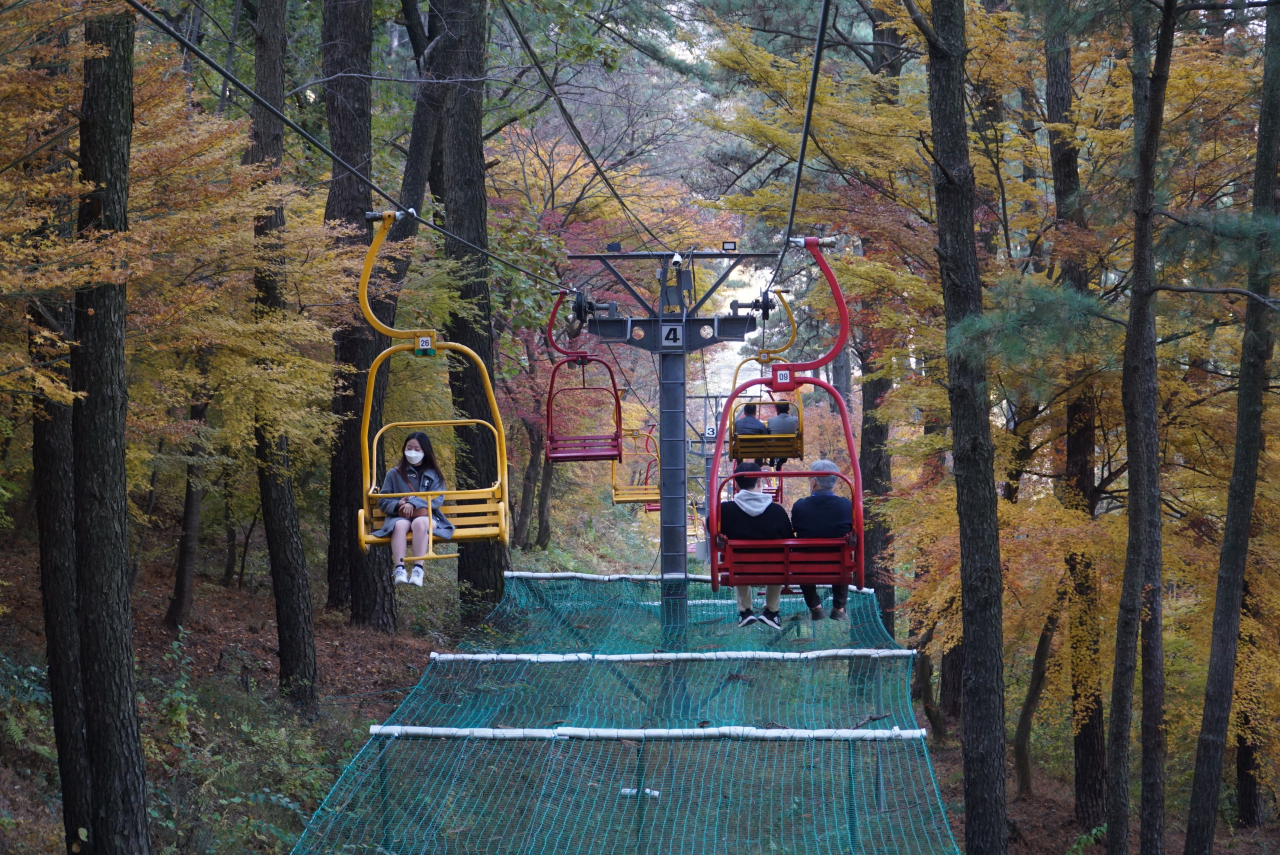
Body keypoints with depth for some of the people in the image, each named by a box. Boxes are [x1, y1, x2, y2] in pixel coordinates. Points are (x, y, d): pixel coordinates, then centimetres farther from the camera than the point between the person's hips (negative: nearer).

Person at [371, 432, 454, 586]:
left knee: (419, 523, -38)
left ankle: (418, 570, -48)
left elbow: (437, 500, 0)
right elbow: (383, 502, 12)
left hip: (426, 516, -1)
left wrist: (414, 503, -15)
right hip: (400, 516, 1)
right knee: (400, 525, -37)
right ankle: (399, 570, -51)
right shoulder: (394, 474, 17)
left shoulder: (433, 474, 15)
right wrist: (398, 504, -10)